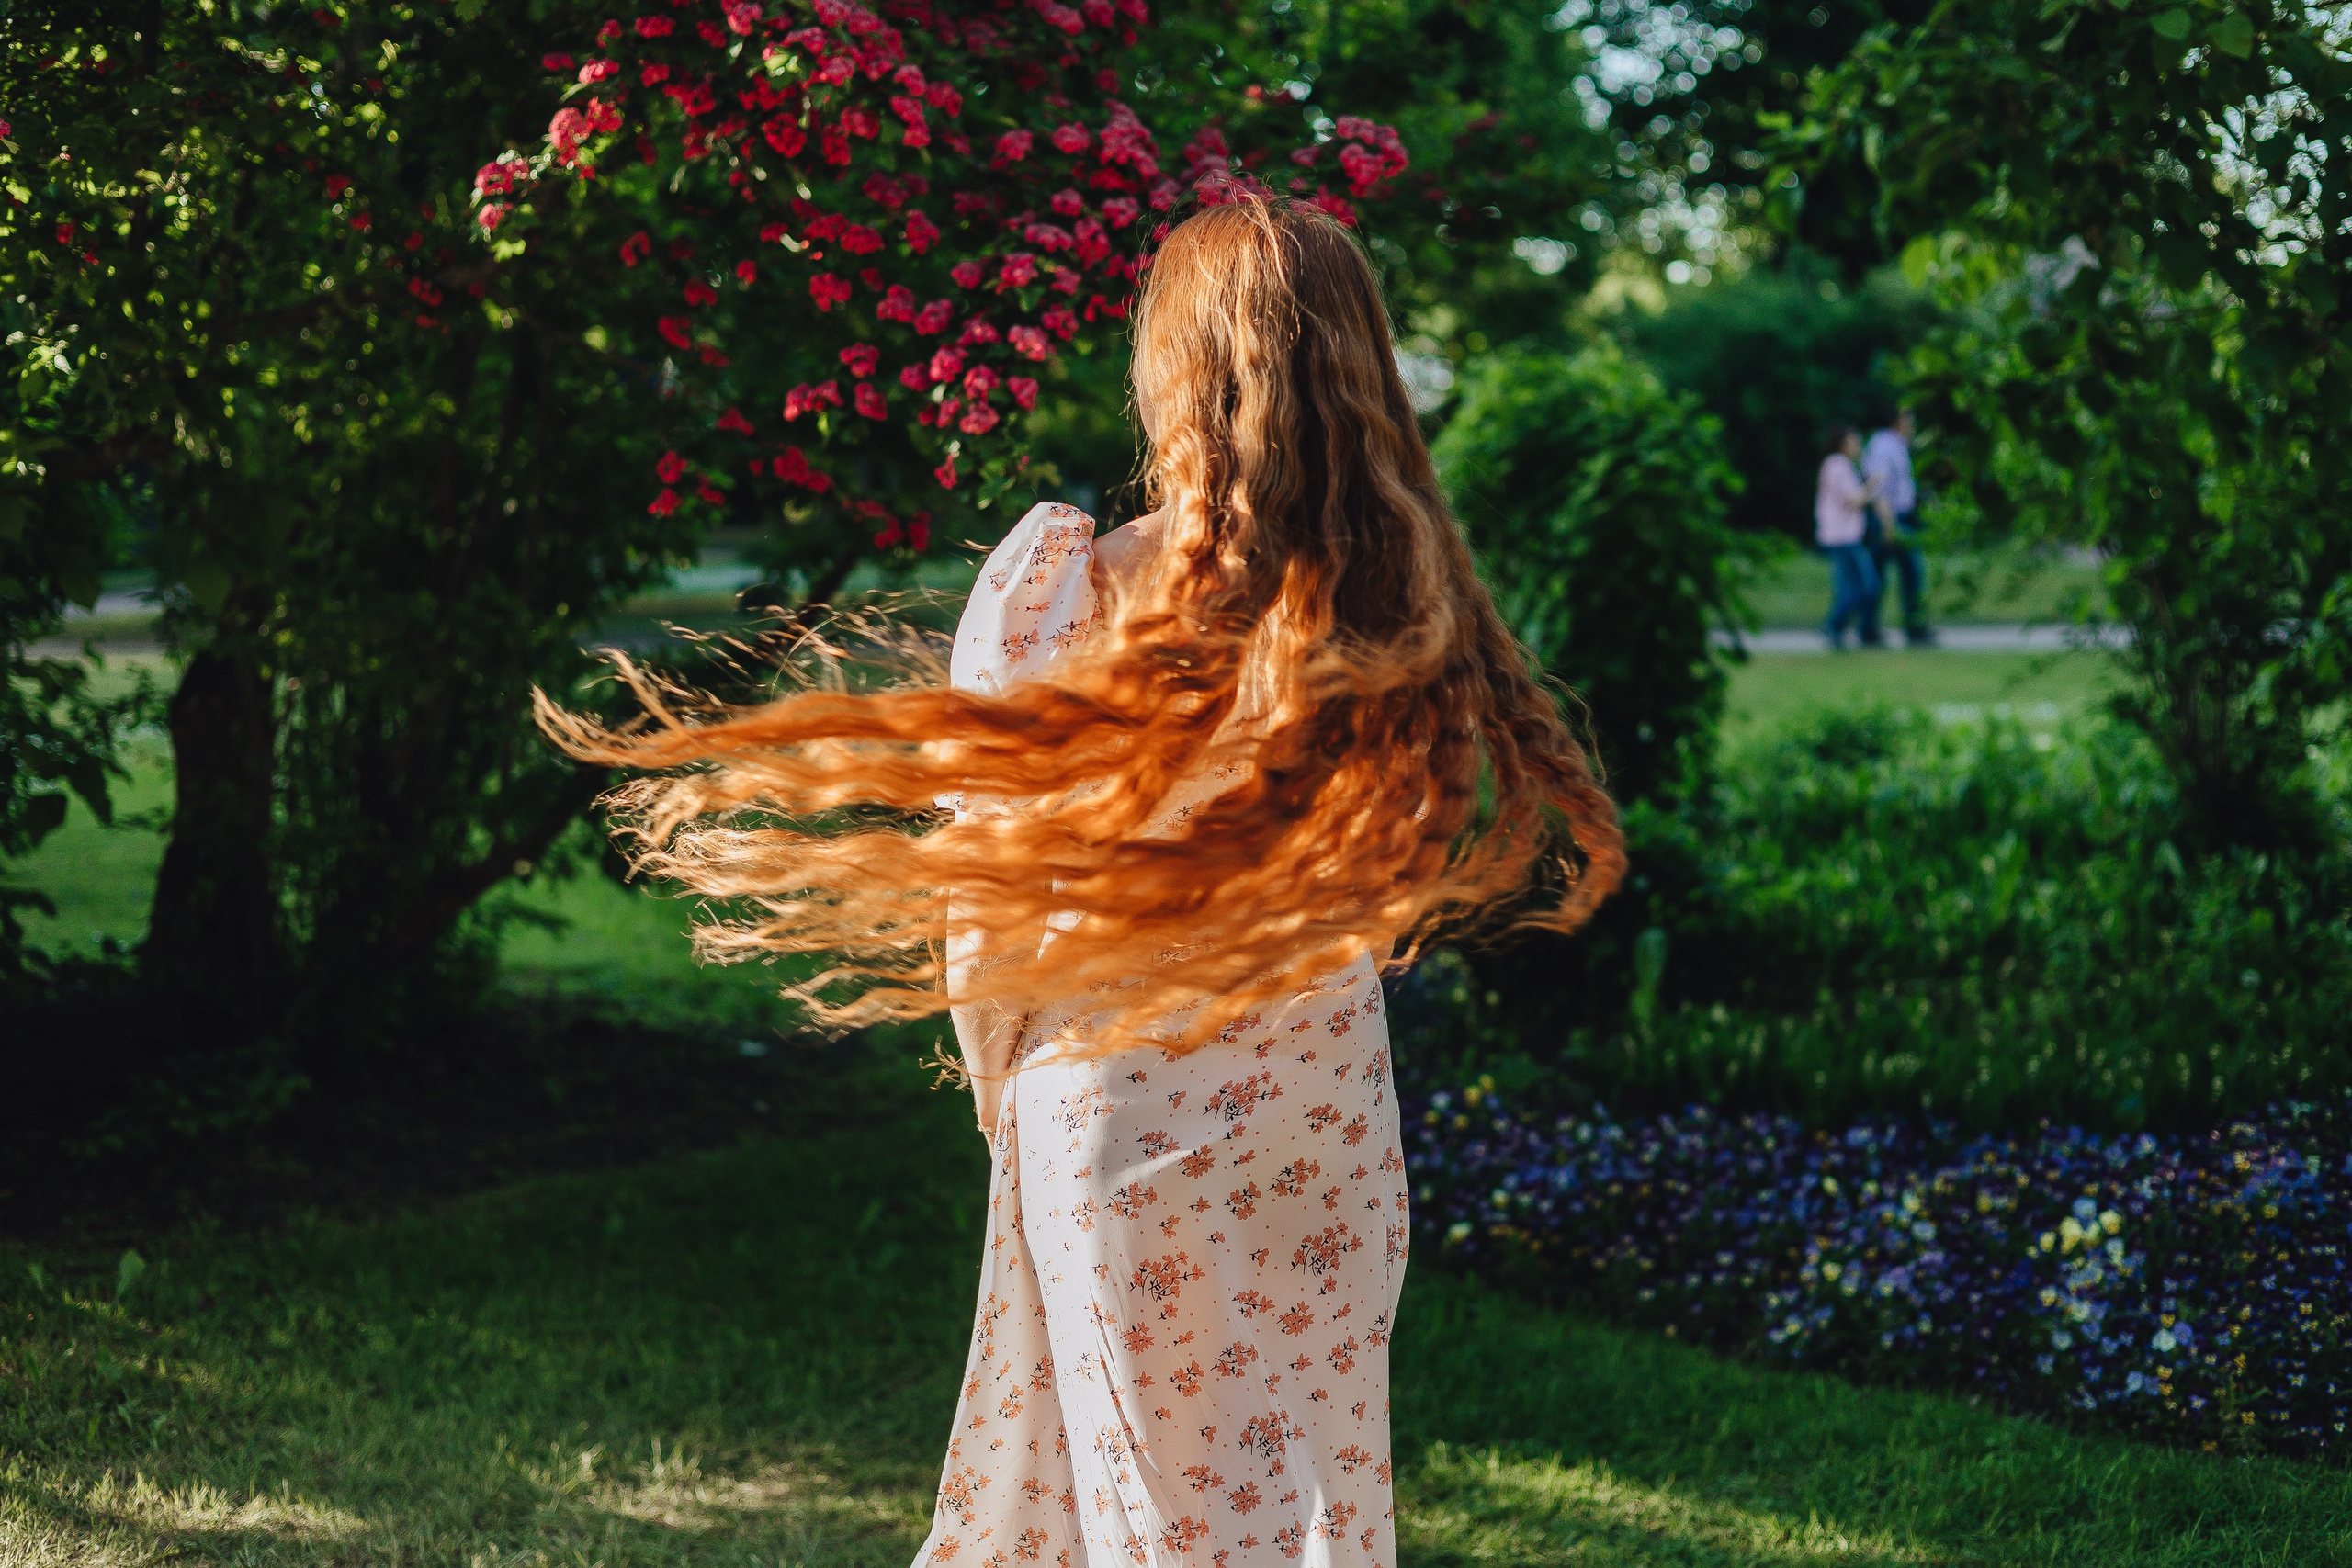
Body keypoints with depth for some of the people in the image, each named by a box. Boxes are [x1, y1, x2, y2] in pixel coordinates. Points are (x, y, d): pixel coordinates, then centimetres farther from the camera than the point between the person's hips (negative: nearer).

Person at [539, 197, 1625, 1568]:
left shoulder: (1068, 584, -16)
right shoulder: (1408, 603, -9)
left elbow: (984, 881, -9)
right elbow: (1385, 872, 2)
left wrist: (1003, 1090, 6)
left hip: (1124, 1109, -2)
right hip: (1329, 1115, 2)